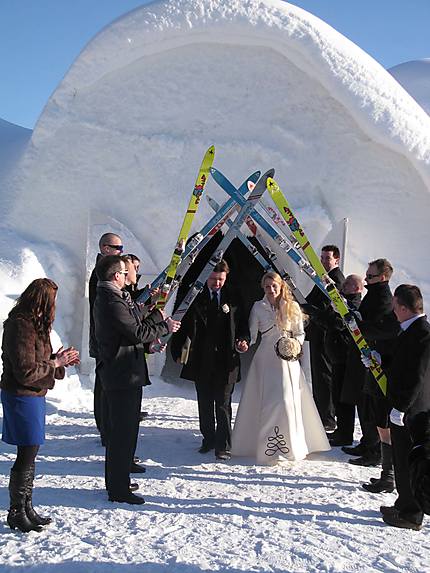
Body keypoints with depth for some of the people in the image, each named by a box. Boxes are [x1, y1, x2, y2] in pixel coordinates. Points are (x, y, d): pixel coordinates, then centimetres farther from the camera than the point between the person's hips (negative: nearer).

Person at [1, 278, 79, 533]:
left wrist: (61, 359, 3)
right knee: (27, 455, -2)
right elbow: (26, 372, -22)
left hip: (33, 396, 10)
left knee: (30, 454, 15)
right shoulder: (22, 326, -20)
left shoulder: (33, 322, 11)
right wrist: (56, 363, -14)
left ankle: (27, 508, 26)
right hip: (22, 396, -10)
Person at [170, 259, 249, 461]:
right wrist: (177, 351, -4)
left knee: (223, 404, -1)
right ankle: (208, 439, 29)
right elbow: (183, 325, 2)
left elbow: (243, 325, 11)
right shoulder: (195, 297, 0)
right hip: (201, 360, 2)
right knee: (205, 404, 14)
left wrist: (242, 340, -9)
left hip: (226, 361, -1)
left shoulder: (233, 299, 3)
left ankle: (223, 446, 6)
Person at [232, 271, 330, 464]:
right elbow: (252, 334, 6)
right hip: (266, 359, 0)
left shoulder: (293, 307, 5)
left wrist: (296, 343, -10)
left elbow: (300, 333, 9)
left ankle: (292, 444, 14)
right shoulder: (258, 307, 4)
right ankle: (269, 447, 2)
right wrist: (243, 344, -12)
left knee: (290, 400, -3)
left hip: (288, 358, 1)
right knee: (269, 400, -7)